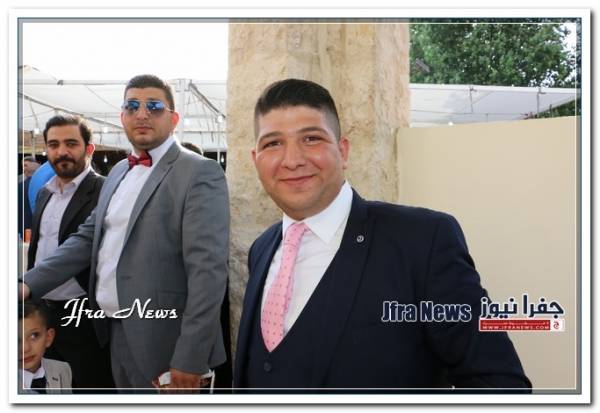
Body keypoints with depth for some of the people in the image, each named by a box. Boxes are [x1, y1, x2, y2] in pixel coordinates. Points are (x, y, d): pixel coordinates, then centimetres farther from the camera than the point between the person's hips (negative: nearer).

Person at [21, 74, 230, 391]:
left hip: (162, 343, -7)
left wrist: (190, 359, -22)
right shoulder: (118, 172, 12)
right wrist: (30, 283, 0)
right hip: (117, 332, 8)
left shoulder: (200, 173, -13)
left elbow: (208, 268, -20)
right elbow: (88, 237, 13)